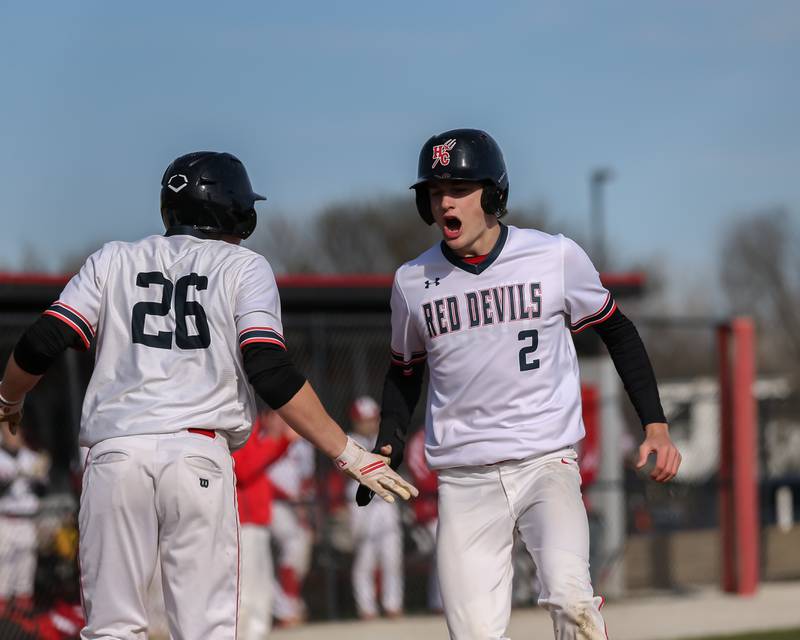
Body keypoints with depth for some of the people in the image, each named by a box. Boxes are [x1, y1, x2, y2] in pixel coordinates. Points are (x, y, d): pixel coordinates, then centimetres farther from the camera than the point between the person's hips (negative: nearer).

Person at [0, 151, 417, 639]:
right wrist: (348, 454, -2)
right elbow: (270, 374, -3)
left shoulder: (115, 260, 17)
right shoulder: (245, 267, 11)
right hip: (200, 454, -2)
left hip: (114, 453, 2)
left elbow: (42, 345, 7)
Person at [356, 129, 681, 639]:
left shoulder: (557, 258, -2)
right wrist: (388, 446, 4)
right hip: (464, 481, 2)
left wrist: (656, 425, 3)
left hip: (547, 465, -2)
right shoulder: (412, 282, 5)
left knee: (569, 597, -26)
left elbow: (616, 330, 10)